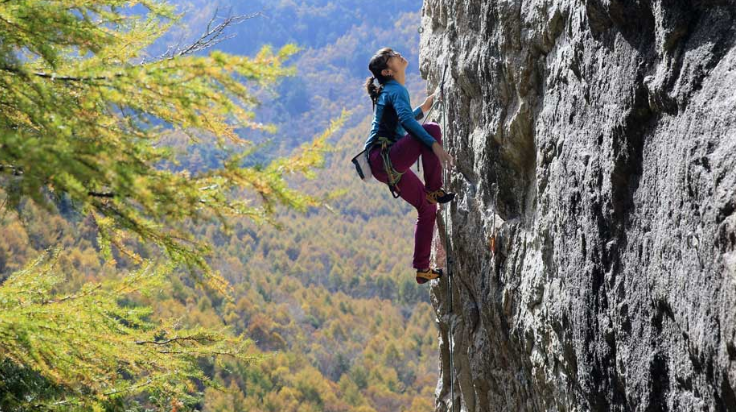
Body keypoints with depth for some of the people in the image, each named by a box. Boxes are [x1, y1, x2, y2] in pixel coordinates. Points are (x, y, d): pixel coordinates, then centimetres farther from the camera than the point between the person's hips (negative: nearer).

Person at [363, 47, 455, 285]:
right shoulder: (396, 90, -7)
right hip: (383, 159, -10)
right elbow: (406, 120, -27)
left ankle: (422, 269, 14)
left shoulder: (388, 91, 22)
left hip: (388, 166, 10)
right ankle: (434, 190, -17)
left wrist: (425, 107, 37)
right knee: (432, 129, -23)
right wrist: (435, 146, -35)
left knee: (427, 208, 12)